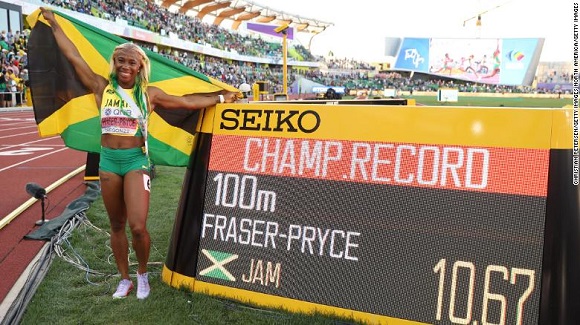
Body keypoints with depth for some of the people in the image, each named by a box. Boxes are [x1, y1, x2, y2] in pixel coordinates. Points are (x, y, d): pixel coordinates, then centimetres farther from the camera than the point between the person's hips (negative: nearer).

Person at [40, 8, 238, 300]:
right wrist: (54, 24, 12)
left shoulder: (149, 93, 1)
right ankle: (124, 280, 26)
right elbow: (73, 56, 7)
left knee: (137, 226, -13)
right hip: (108, 161, 3)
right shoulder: (102, 88, 4)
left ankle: (143, 274, 14)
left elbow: (188, 102, 7)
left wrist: (221, 98, 10)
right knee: (117, 226, 11)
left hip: (136, 161, -2)